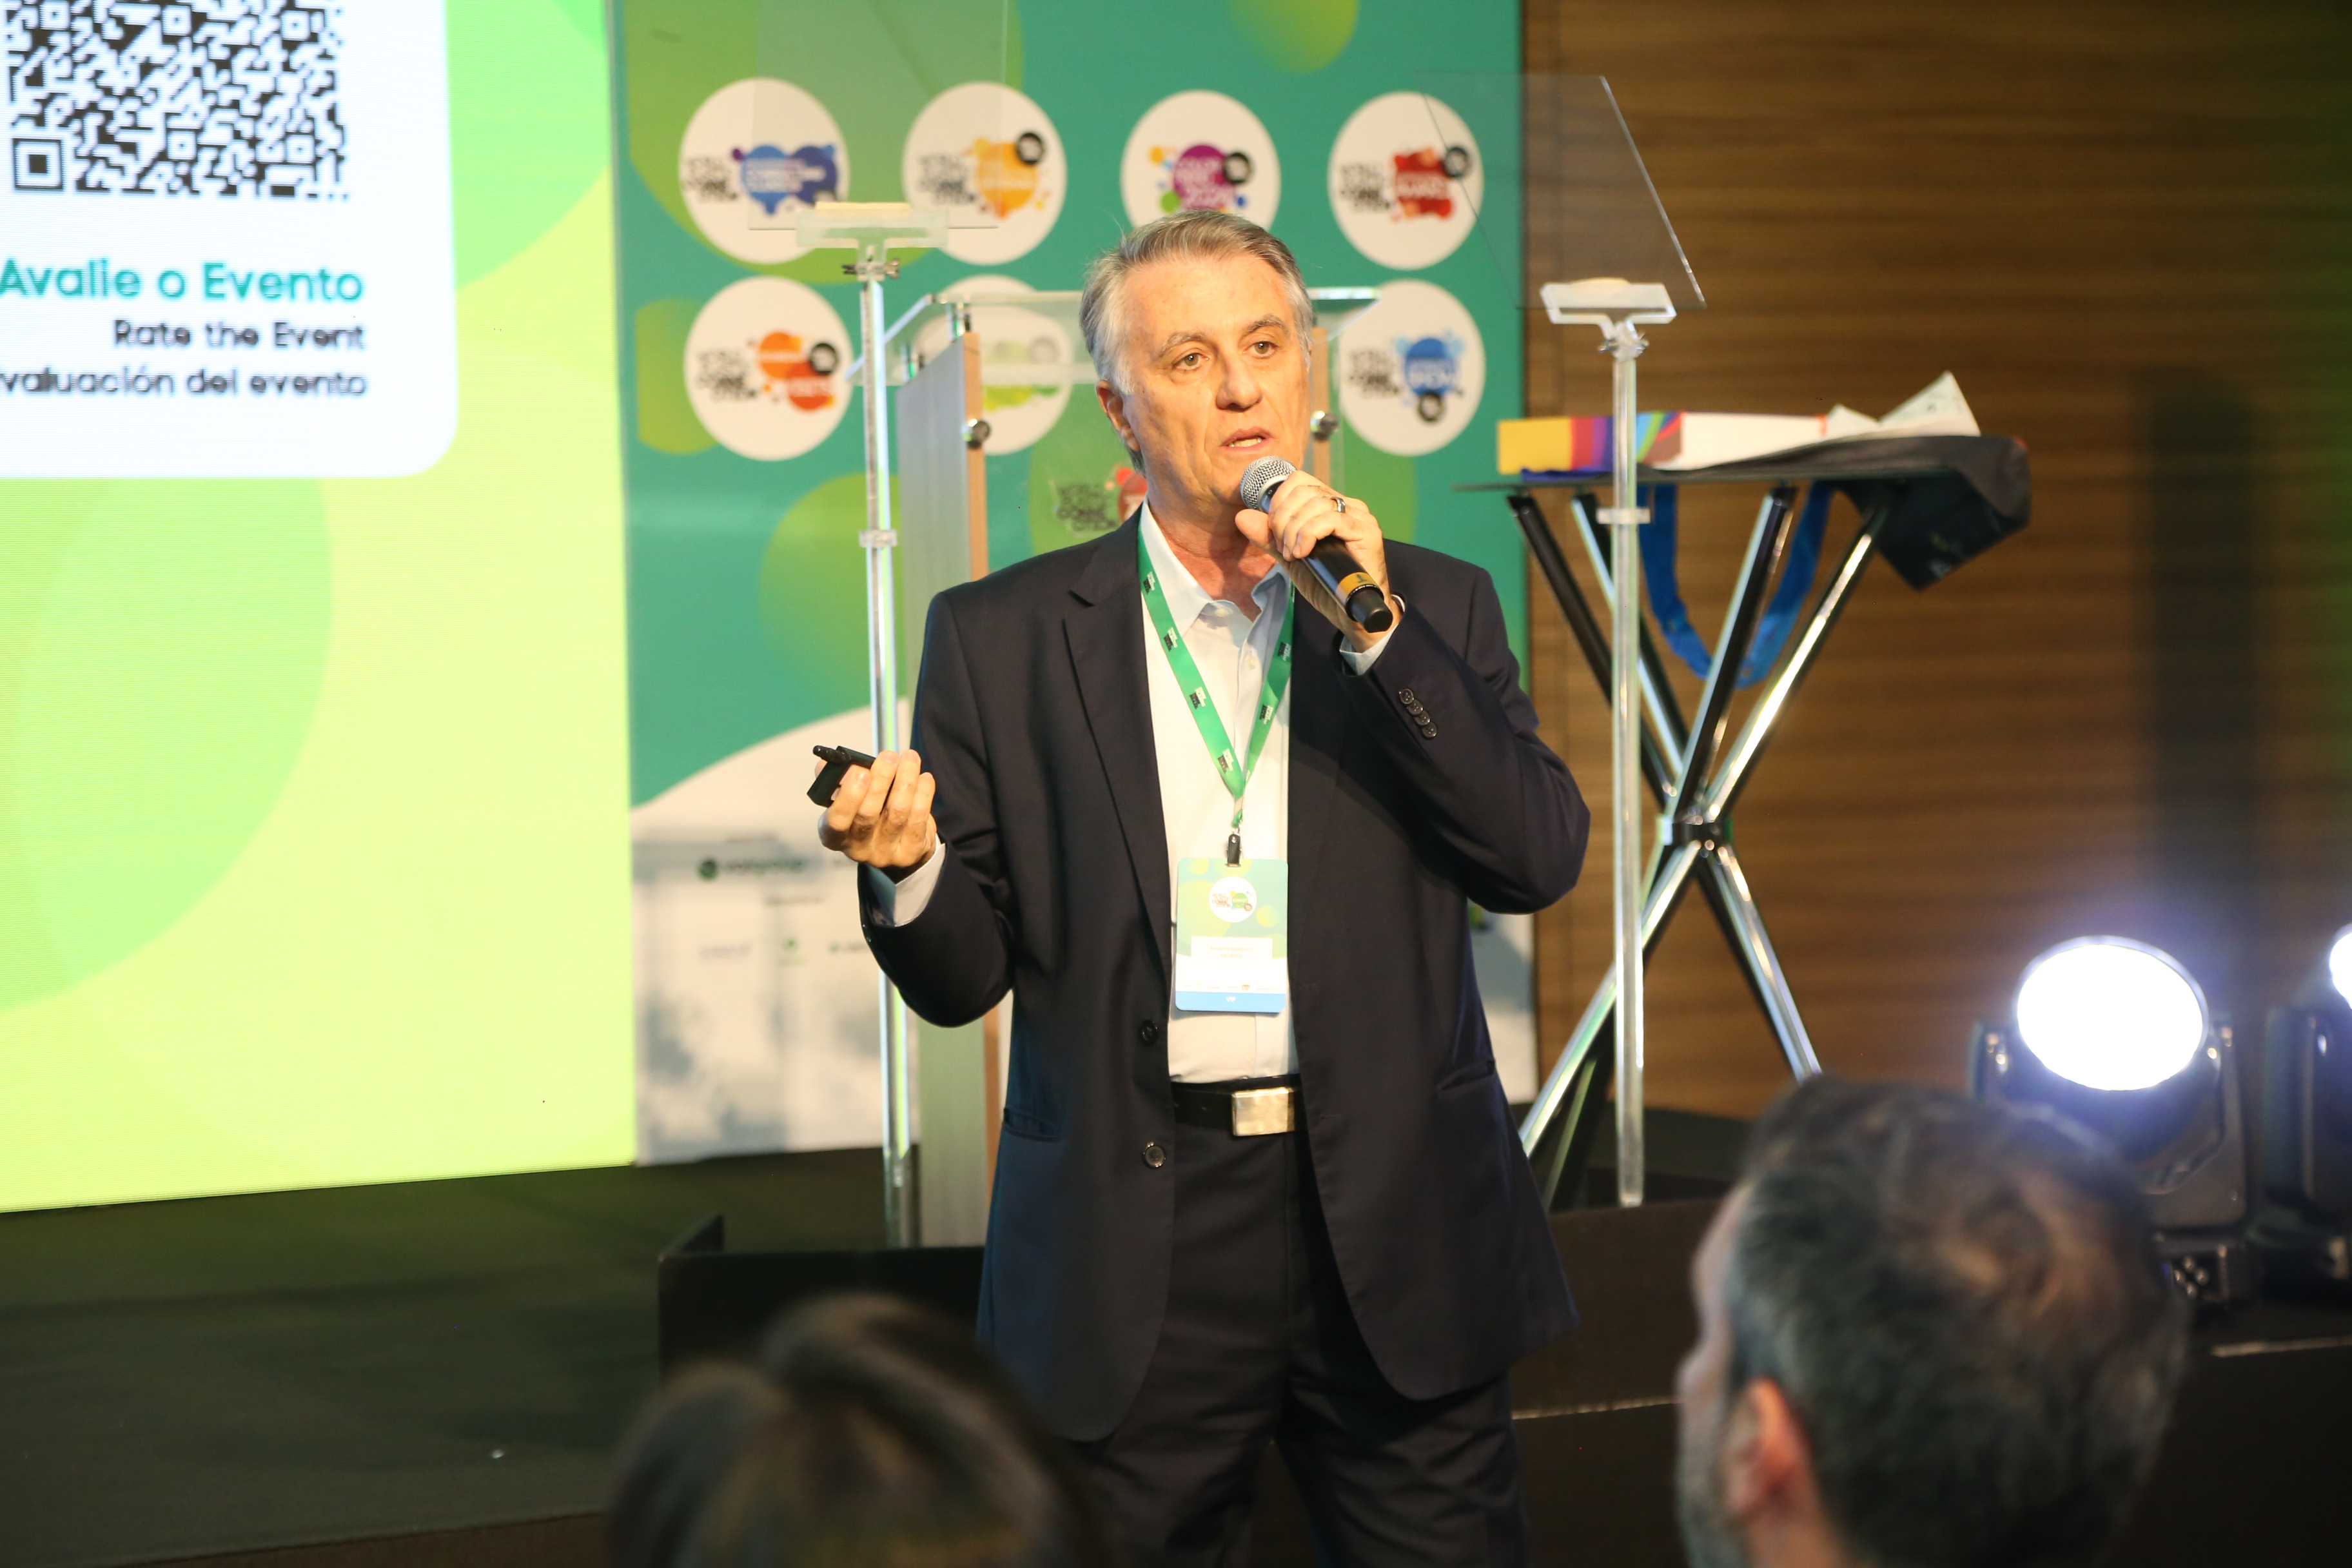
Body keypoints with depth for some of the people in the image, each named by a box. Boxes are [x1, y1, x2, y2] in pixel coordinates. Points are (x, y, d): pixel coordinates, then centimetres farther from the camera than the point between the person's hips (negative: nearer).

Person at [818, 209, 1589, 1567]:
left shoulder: (1435, 607, 9)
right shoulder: (1002, 637, 5)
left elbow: (1541, 858, -4)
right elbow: (966, 974, 4)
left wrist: (1375, 629, -11)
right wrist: (908, 868, -18)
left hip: (1394, 1218, 1)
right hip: (1139, 1249, -1)